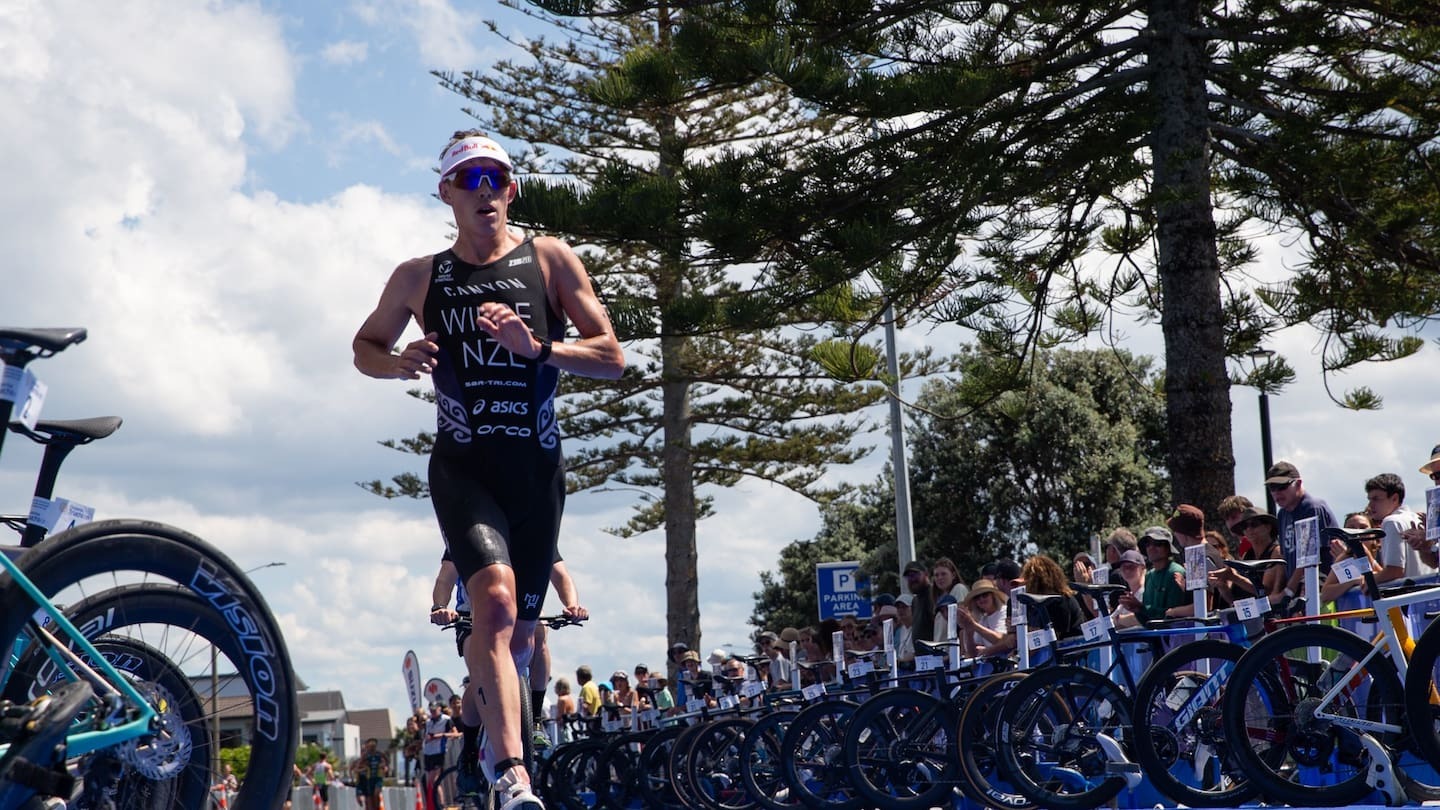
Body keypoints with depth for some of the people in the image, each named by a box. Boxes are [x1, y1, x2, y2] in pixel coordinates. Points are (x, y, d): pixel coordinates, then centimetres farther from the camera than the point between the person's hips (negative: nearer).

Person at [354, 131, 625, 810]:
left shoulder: (550, 260, 1)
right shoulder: (418, 278, 5)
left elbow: (612, 359, -4)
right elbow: (364, 347, 19)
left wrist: (536, 347, -21)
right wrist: (399, 363, -5)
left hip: (537, 471, 2)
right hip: (463, 467, -1)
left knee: (518, 636, 11)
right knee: (496, 602, -26)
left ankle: (484, 705, 44)